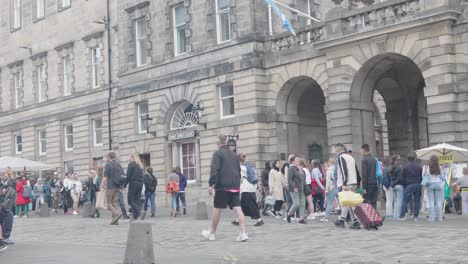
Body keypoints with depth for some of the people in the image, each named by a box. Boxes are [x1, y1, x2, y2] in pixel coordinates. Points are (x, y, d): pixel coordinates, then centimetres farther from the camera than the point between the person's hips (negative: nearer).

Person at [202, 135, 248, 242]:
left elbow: (214, 170, -15)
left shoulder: (217, 153, -5)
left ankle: (211, 233, 18)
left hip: (222, 186, -6)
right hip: (235, 186, 6)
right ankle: (243, 233, -11)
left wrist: (210, 184, -14)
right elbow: (239, 169, 20)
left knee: (217, 209, 6)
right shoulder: (233, 154, 17)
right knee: (237, 209, -2)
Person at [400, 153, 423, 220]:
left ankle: (402, 215, -4)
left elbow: (402, 178, -1)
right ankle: (416, 216, 5)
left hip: (409, 185, -2)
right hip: (418, 185, 2)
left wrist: (404, 185, 10)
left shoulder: (405, 167, -2)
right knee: (417, 201, 6)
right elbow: (422, 177, 8)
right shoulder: (419, 167, 6)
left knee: (405, 200, 1)